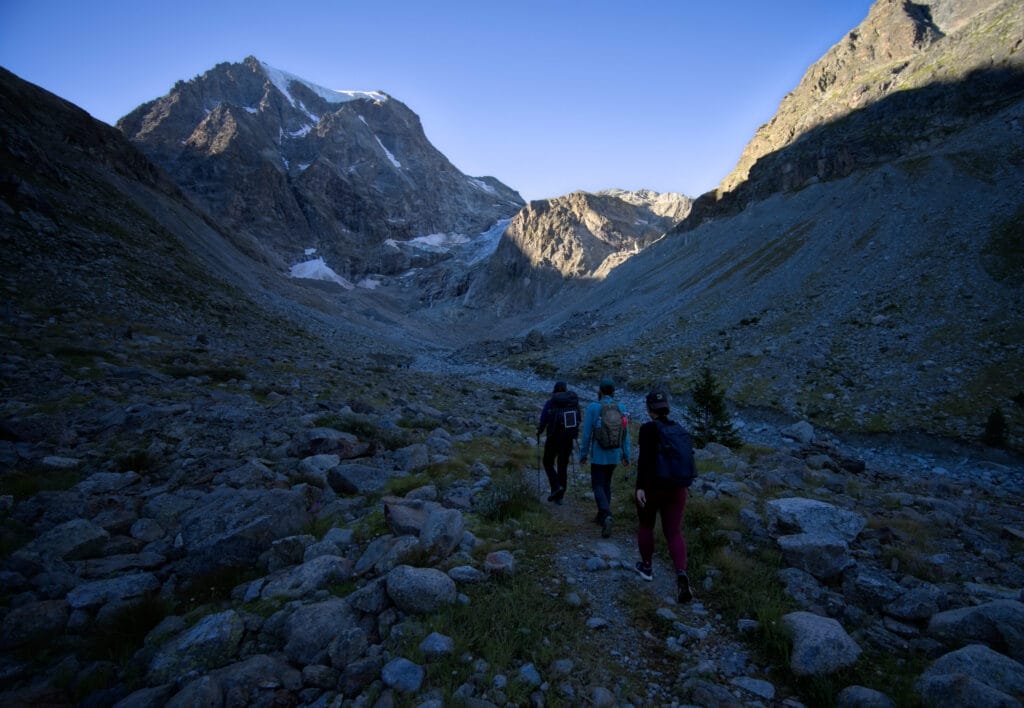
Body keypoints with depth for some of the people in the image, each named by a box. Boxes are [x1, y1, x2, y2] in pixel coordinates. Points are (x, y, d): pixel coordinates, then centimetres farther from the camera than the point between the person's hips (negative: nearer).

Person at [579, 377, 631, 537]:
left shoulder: (592, 408, -12)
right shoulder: (621, 408, -2)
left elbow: (587, 434, -11)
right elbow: (625, 434, 1)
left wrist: (583, 455, -1)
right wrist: (626, 455, 8)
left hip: (598, 456, -4)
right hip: (615, 455, 4)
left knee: (598, 486, 3)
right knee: (606, 483, 20)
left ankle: (606, 516, -19)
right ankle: (602, 515, 28)